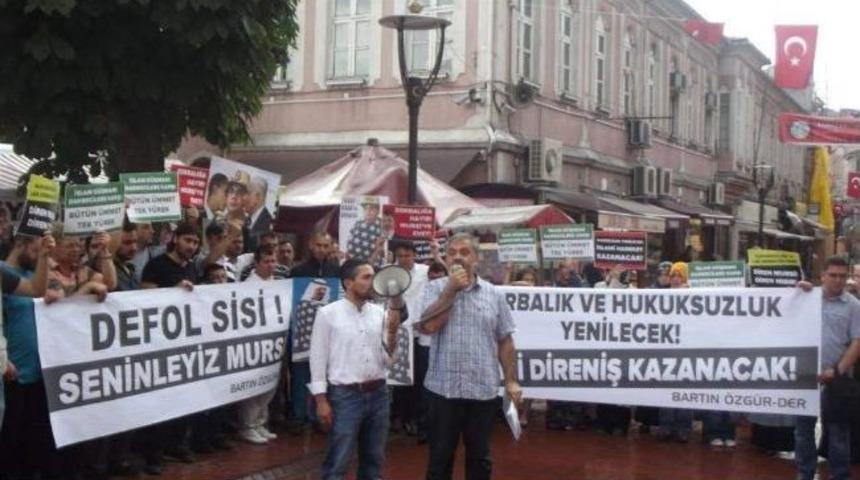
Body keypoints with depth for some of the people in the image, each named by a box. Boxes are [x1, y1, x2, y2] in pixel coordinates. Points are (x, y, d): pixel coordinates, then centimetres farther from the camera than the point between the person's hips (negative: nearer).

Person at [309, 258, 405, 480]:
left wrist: (392, 332, -10)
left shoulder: (380, 313, 5)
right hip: (345, 395, -4)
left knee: (373, 460, 14)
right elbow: (318, 358, -4)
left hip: (378, 394, 5)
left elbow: (388, 360, 5)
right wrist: (321, 400, -8)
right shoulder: (329, 313, -6)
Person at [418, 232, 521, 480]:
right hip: (443, 388, -1)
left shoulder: (494, 294, 4)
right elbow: (427, 326, -16)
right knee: (440, 457, 8)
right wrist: (451, 289, -13)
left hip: (483, 389, 1)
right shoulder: (434, 289, 1)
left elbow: (505, 342, 6)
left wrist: (511, 381, 1)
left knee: (479, 457, 12)